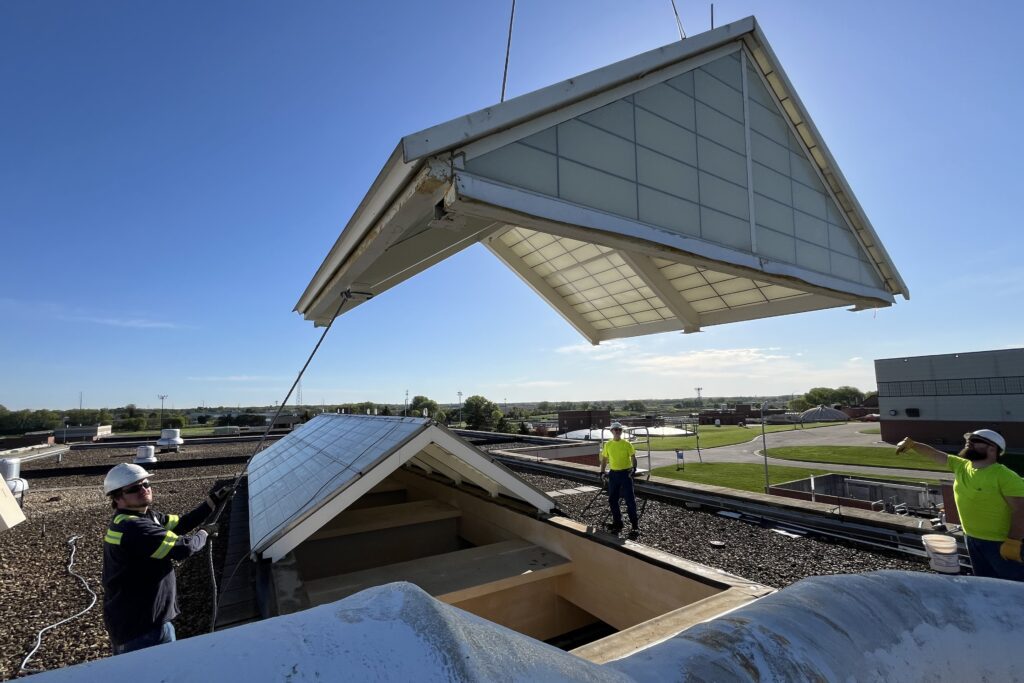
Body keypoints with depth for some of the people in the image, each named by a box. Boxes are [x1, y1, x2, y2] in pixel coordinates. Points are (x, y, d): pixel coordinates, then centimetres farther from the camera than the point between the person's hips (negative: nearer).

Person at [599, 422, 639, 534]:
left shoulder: (627, 444, -4)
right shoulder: (607, 445, 4)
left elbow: (633, 458, -2)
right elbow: (604, 459, 11)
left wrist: (634, 468, -19)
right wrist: (602, 472, 2)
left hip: (626, 473, -4)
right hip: (613, 474, 4)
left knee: (630, 499, -2)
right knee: (612, 500, 8)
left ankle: (634, 523, 10)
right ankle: (617, 522, 21)